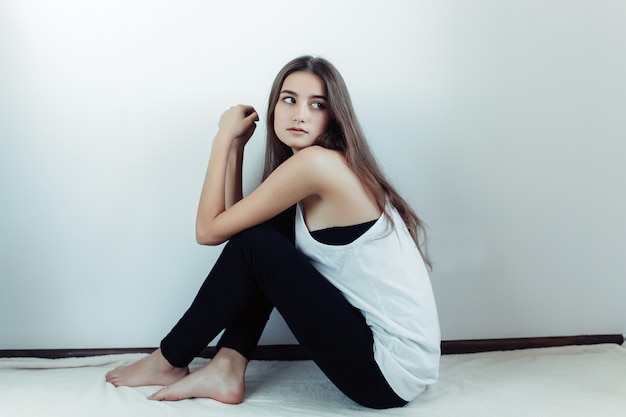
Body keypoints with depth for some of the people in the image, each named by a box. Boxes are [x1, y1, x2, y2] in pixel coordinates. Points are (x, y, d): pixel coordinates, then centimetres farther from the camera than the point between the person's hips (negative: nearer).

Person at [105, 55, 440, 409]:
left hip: (391, 371, -9)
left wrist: (224, 138, -4)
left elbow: (209, 230, -12)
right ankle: (227, 370, 7)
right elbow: (235, 220, 7)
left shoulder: (316, 161, -20)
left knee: (255, 245, -10)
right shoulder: (316, 169, 9)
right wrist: (236, 145, 5)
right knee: (268, 228, 7)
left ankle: (169, 363, 10)